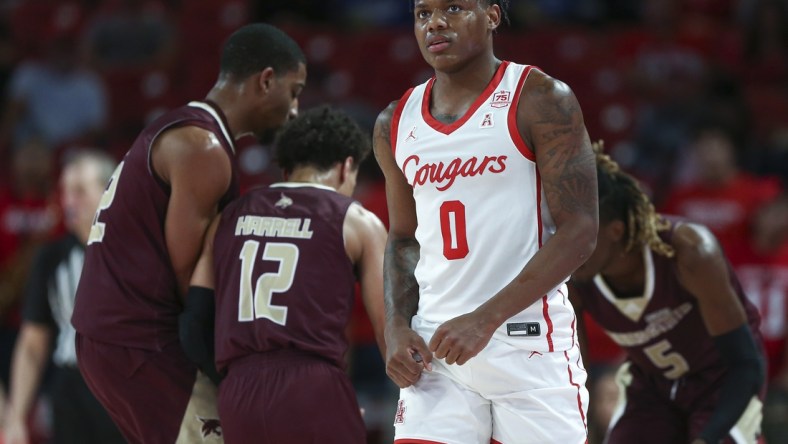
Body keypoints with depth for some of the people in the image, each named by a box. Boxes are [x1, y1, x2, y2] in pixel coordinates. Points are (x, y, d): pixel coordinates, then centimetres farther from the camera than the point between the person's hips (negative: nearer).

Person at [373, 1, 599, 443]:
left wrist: (486, 319, -19)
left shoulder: (540, 100, -6)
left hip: (530, 345, -4)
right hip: (436, 349, 4)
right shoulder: (397, 125, 11)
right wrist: (397, 328, 3)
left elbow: (580, 231, -12)